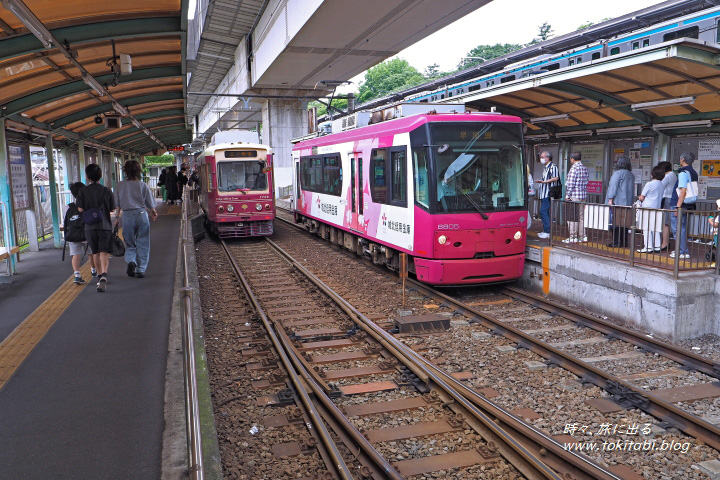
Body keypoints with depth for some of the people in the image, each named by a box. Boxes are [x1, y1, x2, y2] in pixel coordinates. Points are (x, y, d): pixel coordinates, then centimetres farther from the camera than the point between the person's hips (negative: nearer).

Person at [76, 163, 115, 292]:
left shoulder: (83, 191, -3)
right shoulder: (107, 191, -3)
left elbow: (80, 209, -5)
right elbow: (112, 209, 2)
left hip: (90, 227, 1)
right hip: (105, 225, -1)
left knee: (95, 253, 15)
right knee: (104, 252, -5)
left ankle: (100, 275, 26)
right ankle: (104, 275, -26)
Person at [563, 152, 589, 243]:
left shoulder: (574, 168, -13)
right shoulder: (585, 168, 12)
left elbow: (571, 183, -16)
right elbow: (586, 182, 15)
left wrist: (567, 195, -11)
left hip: (574, 196, -8)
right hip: (584, 195, 8)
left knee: (572, 217, -3)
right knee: (581, 216, 12)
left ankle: (573, 237, -1)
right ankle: (582, 236, 15)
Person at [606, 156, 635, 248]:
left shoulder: (618, 173, -8)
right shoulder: (631, 175, 14)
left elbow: (613, 186, -12)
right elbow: (632, 189, 18)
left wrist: (610, 199, -10)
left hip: (617, 202, -7)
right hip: (627, 203, 7)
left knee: (616, 223, -4)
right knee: (624, 223, 10)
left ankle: (616, 242, -5)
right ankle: (624, 242, 12)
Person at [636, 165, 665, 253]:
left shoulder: (649, 184, -12)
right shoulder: (662, 185, 9)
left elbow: (642, 198, -10)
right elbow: (660, 197, 17)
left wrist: (639, 198, 14)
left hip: (647, 208, -7)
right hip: (657, 208, 7)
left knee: (647, 229, -3)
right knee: (655, 228, 11)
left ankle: (648, 247, -2)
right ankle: (657, 246, 14)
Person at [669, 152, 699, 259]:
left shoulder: (683, 173, -15)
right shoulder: (694, 173, 13)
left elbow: (683, 191, -21)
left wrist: (677, 207, -21)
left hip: (679, 204, -9)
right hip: (688, 205, 9)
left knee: (677, 228, -2)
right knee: (682, 228, 16)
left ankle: (681, 252, -1)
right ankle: (684, 251, 22)